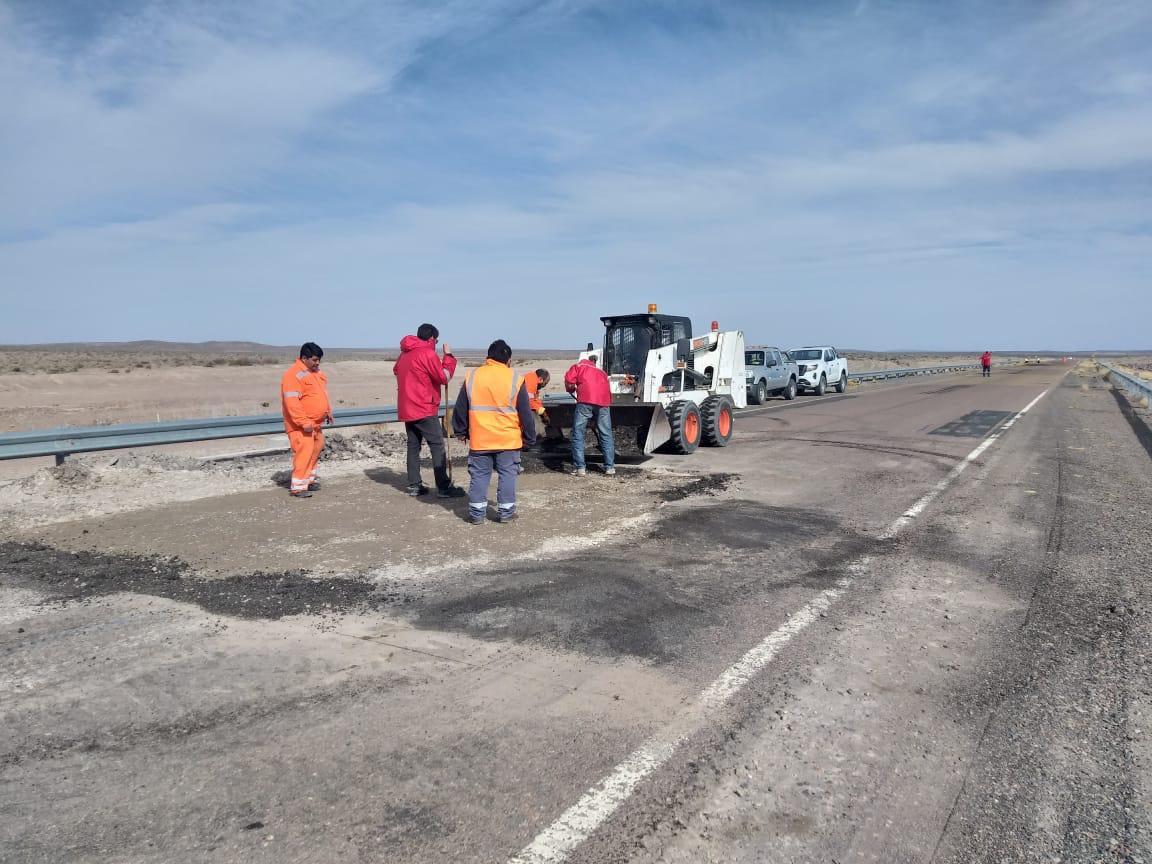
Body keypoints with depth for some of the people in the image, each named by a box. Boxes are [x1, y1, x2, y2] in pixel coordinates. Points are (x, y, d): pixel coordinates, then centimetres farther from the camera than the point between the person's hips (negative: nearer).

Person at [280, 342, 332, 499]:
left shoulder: (316, 372, 12)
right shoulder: (294, 375, -19)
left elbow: (322, 394, 25)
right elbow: (292, 402, -25)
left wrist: (328, 411, 19)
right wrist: (304, 422, -28)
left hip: (315, 423, 10)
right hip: (300, 425, -10)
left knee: (315, 450, 17)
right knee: (304, 452, -14)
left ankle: (309, 479, 31)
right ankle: (298, 487, -11)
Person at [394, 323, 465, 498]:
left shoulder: (405, 353, 13)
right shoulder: (428, 353, -12)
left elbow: (396, 371, 29)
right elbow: (445, 377, -11)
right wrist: (448, 356, -2)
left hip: (406, 409, 8)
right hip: (424, 409, -8)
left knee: (413, 445, 11)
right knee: (437, 446, -6)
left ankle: (414, 485, 11)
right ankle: (443, 488, -8)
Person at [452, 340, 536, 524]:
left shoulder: (471, 377, 1)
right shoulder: (515, 379, -5)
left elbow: (461, 409, 7)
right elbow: (526, 413, -1)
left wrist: (460, 432, 20)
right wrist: (529, 438, 9)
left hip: (479, 439, 1)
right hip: (508, 439, -1)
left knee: (479, 476, 9)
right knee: (507, 475, 9)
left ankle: (477, 513, 11)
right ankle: (506, 511, 11)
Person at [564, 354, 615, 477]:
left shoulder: (579, 366, 22)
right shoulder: (601, 371, 33)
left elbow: (569, 383, 6)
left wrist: (572, 390, 25)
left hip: (585, 400, -3)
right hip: (603, 401, 3)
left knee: (578, 433, 5)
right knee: (606, 434, 11)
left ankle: (579, 467, 1)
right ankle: (610, 467, 11)